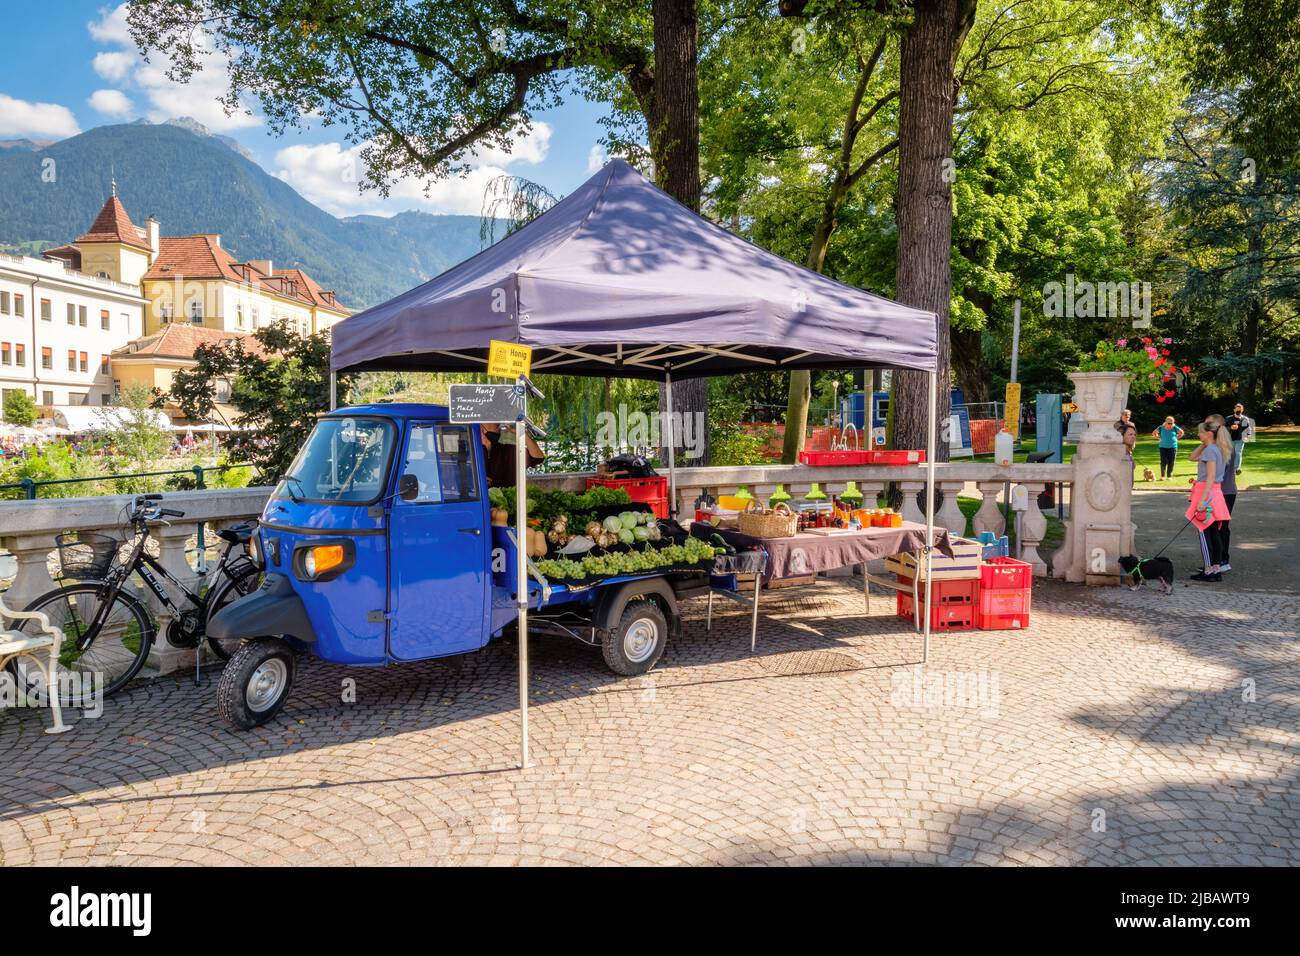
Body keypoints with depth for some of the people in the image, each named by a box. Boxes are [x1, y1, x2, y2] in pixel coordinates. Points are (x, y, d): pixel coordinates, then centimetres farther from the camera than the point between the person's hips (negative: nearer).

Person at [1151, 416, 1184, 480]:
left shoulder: (1175, 428, -2)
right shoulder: (1161, 428, -1)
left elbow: (1181, 433, 14)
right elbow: (1154, 434, 13)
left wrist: (1176, 438, 5)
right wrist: (1160, 438, 3)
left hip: (1173, 447, 1)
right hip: (1163, 447, 0)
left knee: (1171, 462, 1)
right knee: (1163, 462, -6)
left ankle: (1169, 476, 11)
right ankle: (1162, 476, -2)